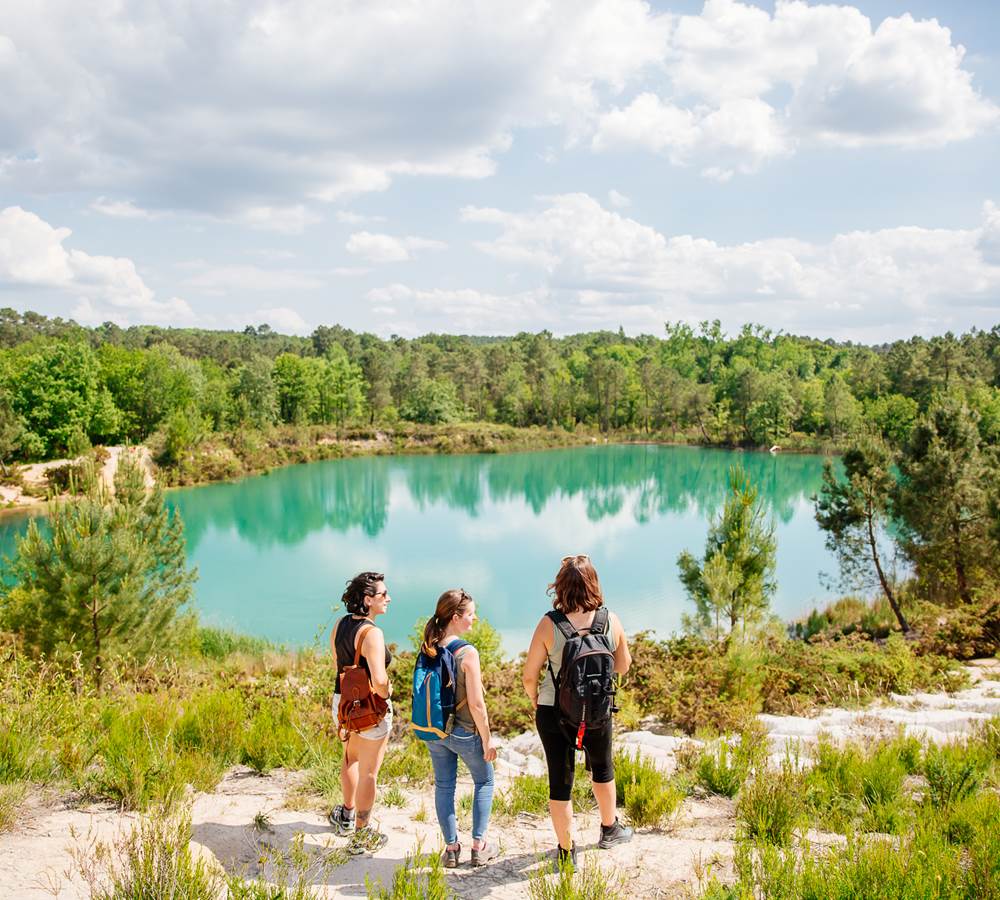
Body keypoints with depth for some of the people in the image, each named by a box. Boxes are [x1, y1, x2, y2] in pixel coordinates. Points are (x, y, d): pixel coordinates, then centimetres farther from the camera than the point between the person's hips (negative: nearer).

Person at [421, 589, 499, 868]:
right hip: (465, 731, -5)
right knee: (484, 782, 17)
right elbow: (476, 703, -21)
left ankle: (451, 848, 24)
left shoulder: (427, 649, -5)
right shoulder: (467, 653, -23)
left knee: (443, 786, 17)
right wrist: (487, 739, -10)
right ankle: (479, 846, 19)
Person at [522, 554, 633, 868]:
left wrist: (535, 700, 8)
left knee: (560, 783, 12)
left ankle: (567, 853, 25)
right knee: (602, 769, 28)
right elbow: (623, 666, 4)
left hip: (554, 713, -2)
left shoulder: (549, 624, -18)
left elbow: (529, 676, -12)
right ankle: (609, 829, 48)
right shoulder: (611, 621, -12)